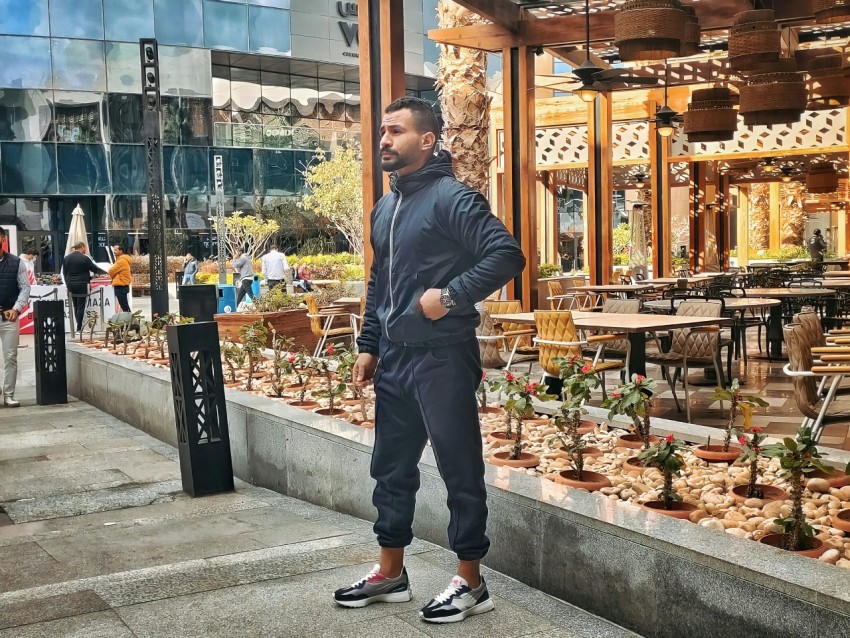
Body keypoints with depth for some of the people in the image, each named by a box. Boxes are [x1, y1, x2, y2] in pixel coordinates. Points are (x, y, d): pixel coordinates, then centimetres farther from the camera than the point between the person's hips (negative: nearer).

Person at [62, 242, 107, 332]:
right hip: (82, 285, -6)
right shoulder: (84, 258, -10)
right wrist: (105, 273, 13)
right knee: (81, 306, -3)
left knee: (76, 306, 12)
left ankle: (79, 326, 13)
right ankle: (79, 328, -4)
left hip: (71, 285, 6)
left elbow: (64, 272, 12)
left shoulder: (67, 258, 8)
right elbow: (95, 269, -2)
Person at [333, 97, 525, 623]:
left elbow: (508, 255, -19)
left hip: (442, 359, -9)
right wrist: (369, 345, 18)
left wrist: (451, 296, -22)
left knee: (460, 470, 1)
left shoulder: (451, 198, -11)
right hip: (394, 360, 9)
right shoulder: (385, 207, 15)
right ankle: (391, 573, 28)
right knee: (392, 467, 15)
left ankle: (471, 582, 12)